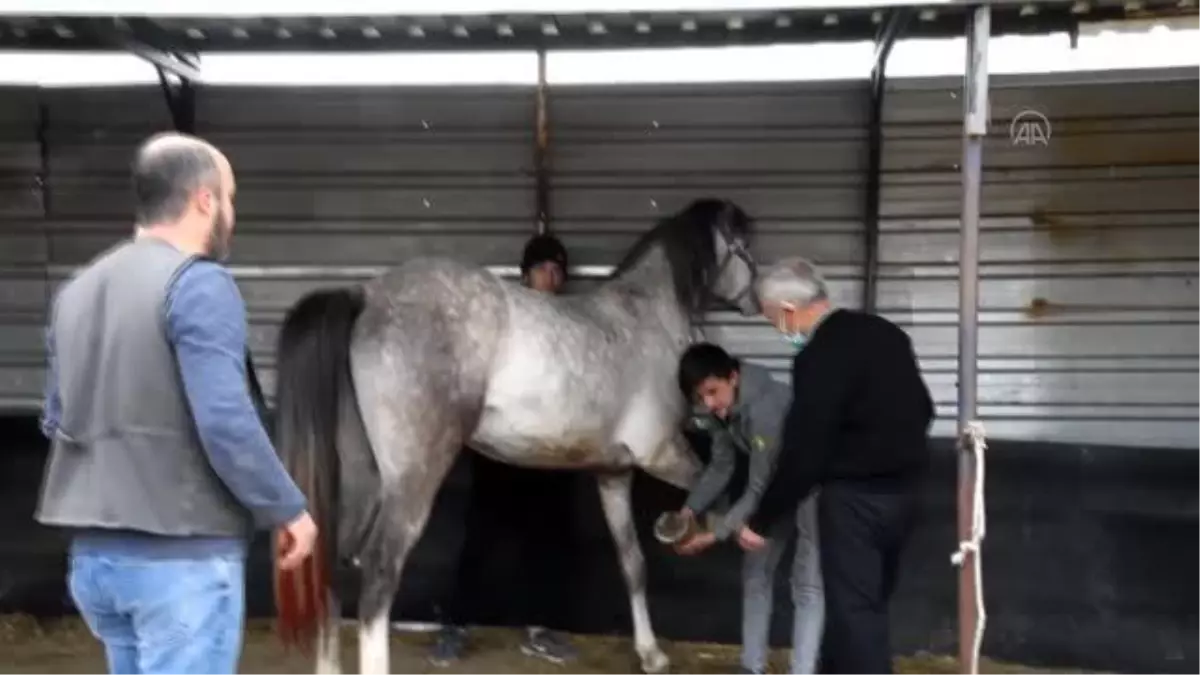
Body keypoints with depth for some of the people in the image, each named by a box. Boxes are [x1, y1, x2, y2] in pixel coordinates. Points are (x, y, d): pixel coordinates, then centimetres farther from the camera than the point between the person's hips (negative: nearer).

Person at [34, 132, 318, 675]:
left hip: (92, 552, 8)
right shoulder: (198, 283, -14)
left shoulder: (77, 289, 11)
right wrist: (287, 510, -9)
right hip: (182, 553, -8)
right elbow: (226, 423, -21)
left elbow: (56, 421, 17)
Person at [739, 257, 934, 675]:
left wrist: (761, 521, -11)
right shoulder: (884, 332, 8)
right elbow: (922, 408, 16)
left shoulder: (819, 357, -19)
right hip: (904, 487, 9)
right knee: (868, 600, 20)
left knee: (854, 610, 1)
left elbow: (802, 453, -20)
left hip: (855, 495, -9)